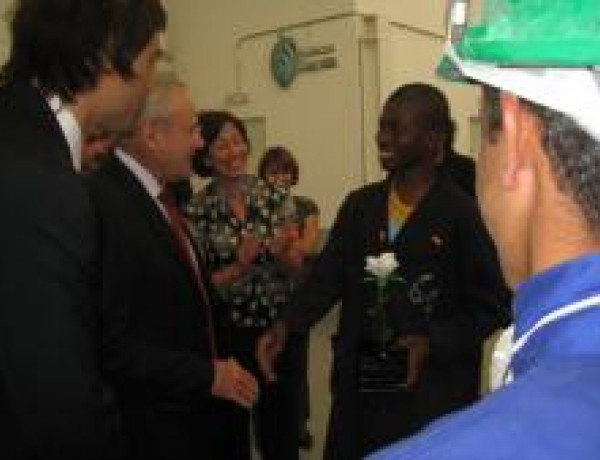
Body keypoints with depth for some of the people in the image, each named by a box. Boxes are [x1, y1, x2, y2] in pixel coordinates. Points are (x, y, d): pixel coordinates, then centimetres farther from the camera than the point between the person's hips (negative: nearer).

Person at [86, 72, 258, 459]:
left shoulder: (158, 193, 7)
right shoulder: (104, 204, -23)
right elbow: (111, 344, -25)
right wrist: (207, 376, -19)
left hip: (187, 413, 9)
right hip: (147, 427, -9)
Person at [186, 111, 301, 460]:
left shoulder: (276, 197, -1)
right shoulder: (197, 211, -6)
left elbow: (295, 268, 2)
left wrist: (282, 254, -20)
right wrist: (239, 266, -20)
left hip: (278, 328, 1)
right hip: (226, 335, -1)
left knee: (282, 430, 10)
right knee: (231, 431, 10)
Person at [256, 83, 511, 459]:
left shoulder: (463, 214, -9)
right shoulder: (360, 205, 5)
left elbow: (493, 305, -5)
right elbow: (328, 277, 1)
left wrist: (434, 343, -17)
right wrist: (285, 326, -14)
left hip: (431, 392, -4)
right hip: (360, 384, 4)